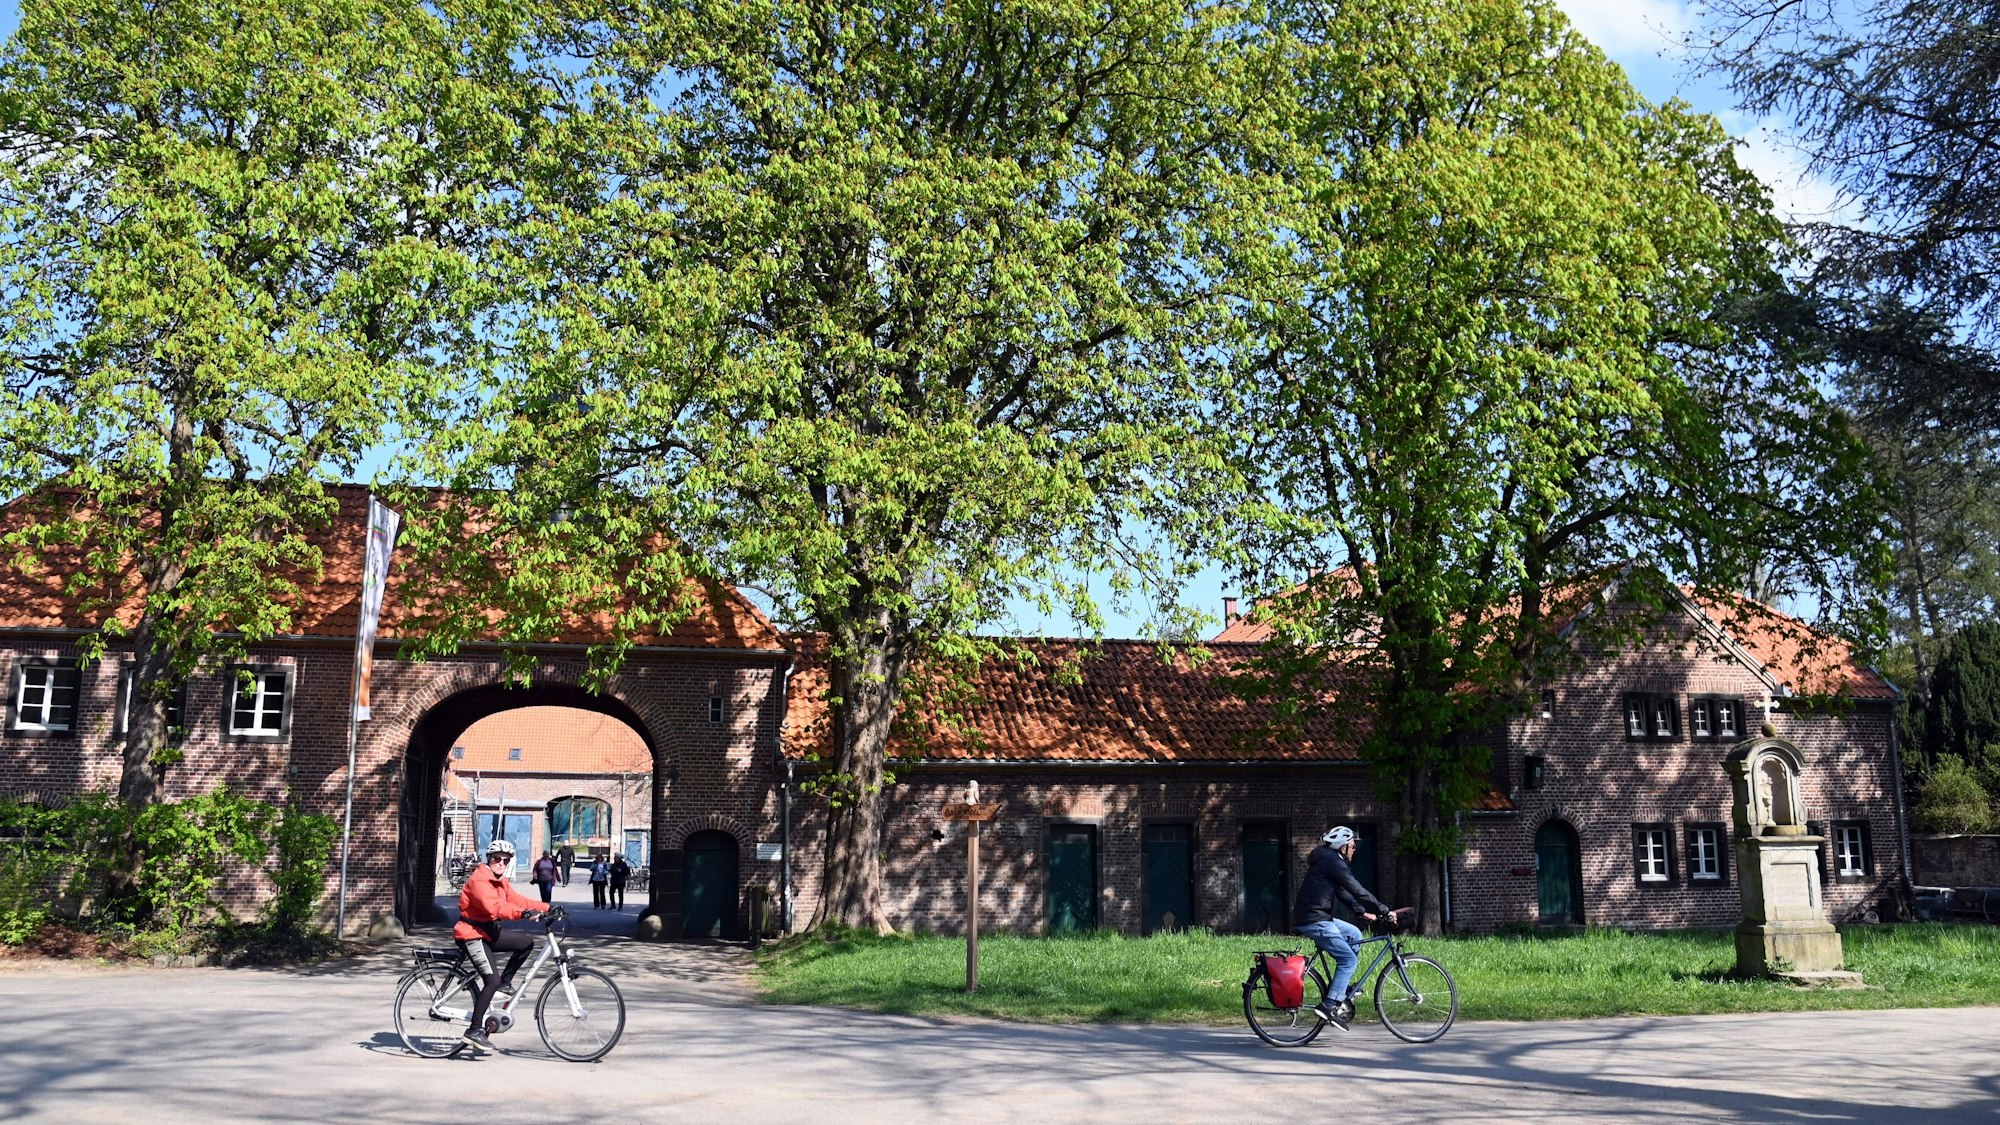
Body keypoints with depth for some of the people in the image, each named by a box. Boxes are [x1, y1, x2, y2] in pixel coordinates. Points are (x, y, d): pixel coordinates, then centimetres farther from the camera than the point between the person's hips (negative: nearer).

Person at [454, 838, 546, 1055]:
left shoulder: (501, 882, 12)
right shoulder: (479, 880, -19)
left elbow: (516, 900, 5)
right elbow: (494, 907, -34)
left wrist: (547, 908, -6)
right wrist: (522, 912, -47)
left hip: (489, 933, 9)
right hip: (472, 935, -9)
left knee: (526, 943, 0)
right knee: (492, 981, -17)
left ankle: (505, 981, 12)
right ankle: (474, 1031, -12)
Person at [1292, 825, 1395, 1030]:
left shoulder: (1327, 860, 19)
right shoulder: (1332, 862, -13)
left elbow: (1343, 892, 25)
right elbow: (1358, 890, -16)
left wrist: (1362, 912, 18)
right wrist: (1384, 911, -11)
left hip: (1320, 917, 10)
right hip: (1315, 921, -10)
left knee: (1354, 934, 19)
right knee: (1348, 959, -8)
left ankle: (1343, 992, 20)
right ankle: (1329, 1005, -12)